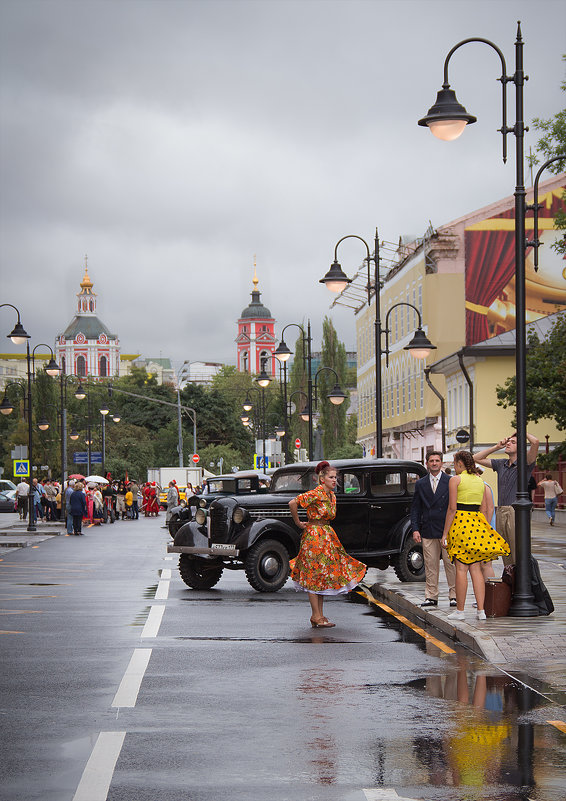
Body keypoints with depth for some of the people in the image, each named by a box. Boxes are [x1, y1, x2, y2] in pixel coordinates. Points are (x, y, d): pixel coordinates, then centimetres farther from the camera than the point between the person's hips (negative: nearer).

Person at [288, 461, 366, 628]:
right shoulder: (316, 493, -16)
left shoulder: (331, 495, 11)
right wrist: (298, 523, -12)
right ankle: (316, 617, -3)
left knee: (323, 576, 10)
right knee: (315, 576, -6)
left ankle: (319, 616, 14)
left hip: (326, 536, 9)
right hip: (314, 536, -9)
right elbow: (293, 503, -23)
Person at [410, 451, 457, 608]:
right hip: (428, 531, 3)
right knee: (430, 565, 3)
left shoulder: (451, 482, 3)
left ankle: (454, 595, 5)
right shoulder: (420, 484, 12)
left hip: (447, 530, -3)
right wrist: (415, 529, 2)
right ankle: (431, 596, 9)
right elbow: (415, 508, 12)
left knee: (450, 563, -2)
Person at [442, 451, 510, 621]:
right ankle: (481, 610, 1)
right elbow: (484, 509, 13)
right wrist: (483, 529, 20)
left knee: (461, 568, -3)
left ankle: (460, 611, 0)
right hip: (477, 524, 5)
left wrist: (445, 533, -7)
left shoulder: (455, 480, -5)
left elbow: (452, 508, -9)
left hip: (460, 523, -5)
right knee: (476, 568, 6)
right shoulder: (480, 481, 13)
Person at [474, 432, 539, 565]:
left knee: (519, 557, -9)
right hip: (500, 513, 6)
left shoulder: (524, 464, -1)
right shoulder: (501, 464, 18)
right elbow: (477, 458, 25)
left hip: (516, 513, -6)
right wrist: (497, 447, 18)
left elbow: (535, 442, -17)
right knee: (506, 555, 9)